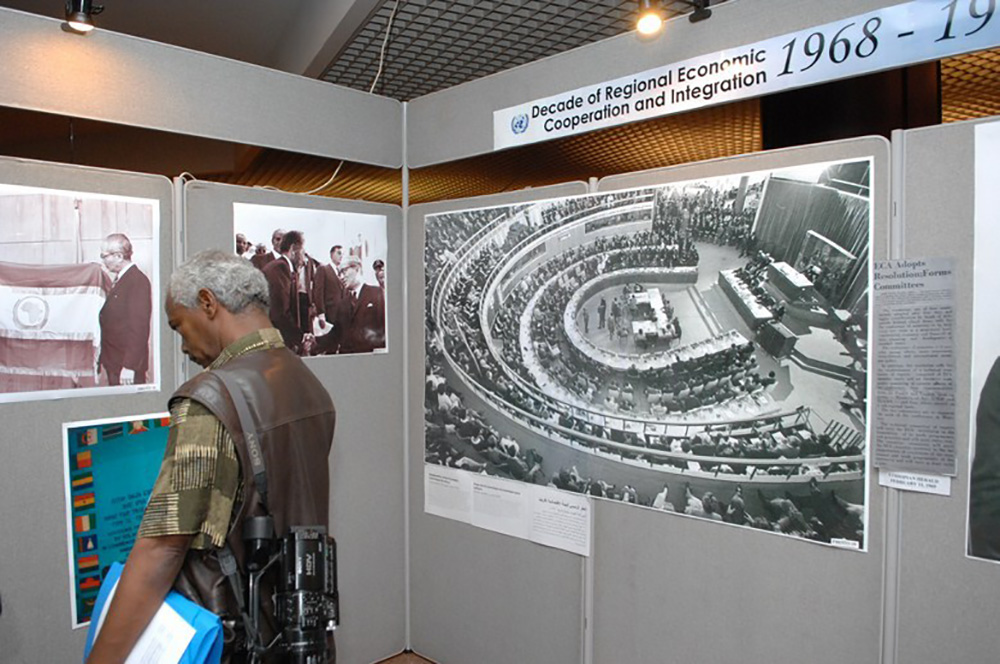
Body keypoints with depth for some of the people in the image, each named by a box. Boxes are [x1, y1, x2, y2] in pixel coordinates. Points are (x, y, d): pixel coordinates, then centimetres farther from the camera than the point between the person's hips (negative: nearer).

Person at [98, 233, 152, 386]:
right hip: (113, 363, 8)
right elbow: (113, 323, 15)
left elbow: (139, 327, -20)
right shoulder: (119, 280, 13)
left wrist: (129, 366, -20)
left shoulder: (138, 281, -15)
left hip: (127, 366, -8)